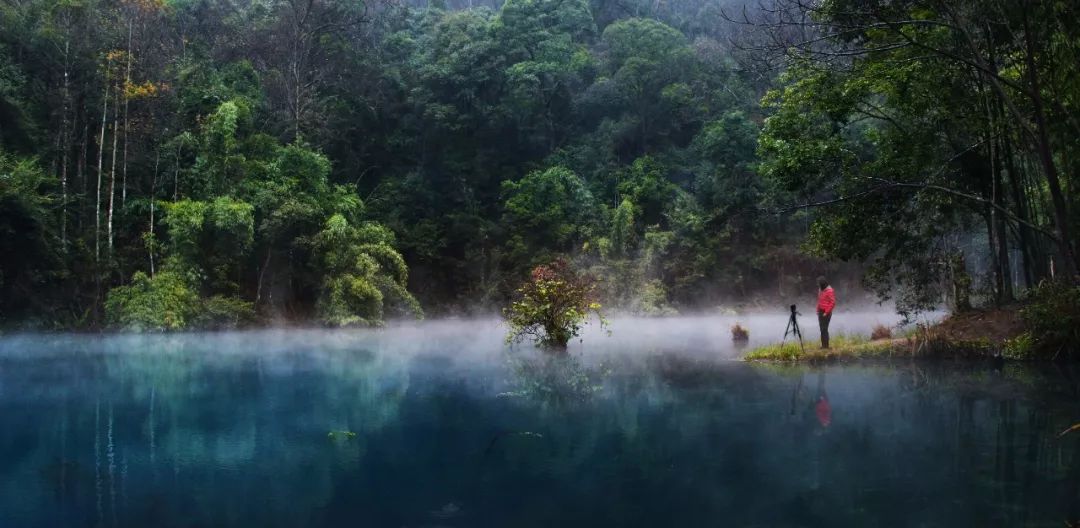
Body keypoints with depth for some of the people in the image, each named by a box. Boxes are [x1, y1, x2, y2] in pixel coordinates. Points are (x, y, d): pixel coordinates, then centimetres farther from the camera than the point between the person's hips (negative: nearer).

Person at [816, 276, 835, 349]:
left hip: (826, 313, -8)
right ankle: (823, 345, 12)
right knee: (822, 329, 8)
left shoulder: (829, 291, -14)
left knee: (824, 329, -10)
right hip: (821, 312, 8)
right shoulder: (821, 290, 13)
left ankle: (826, 345, -7)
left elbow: (833, 303, -18)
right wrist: (818, 310, 12)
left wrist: (826, 312, -18)